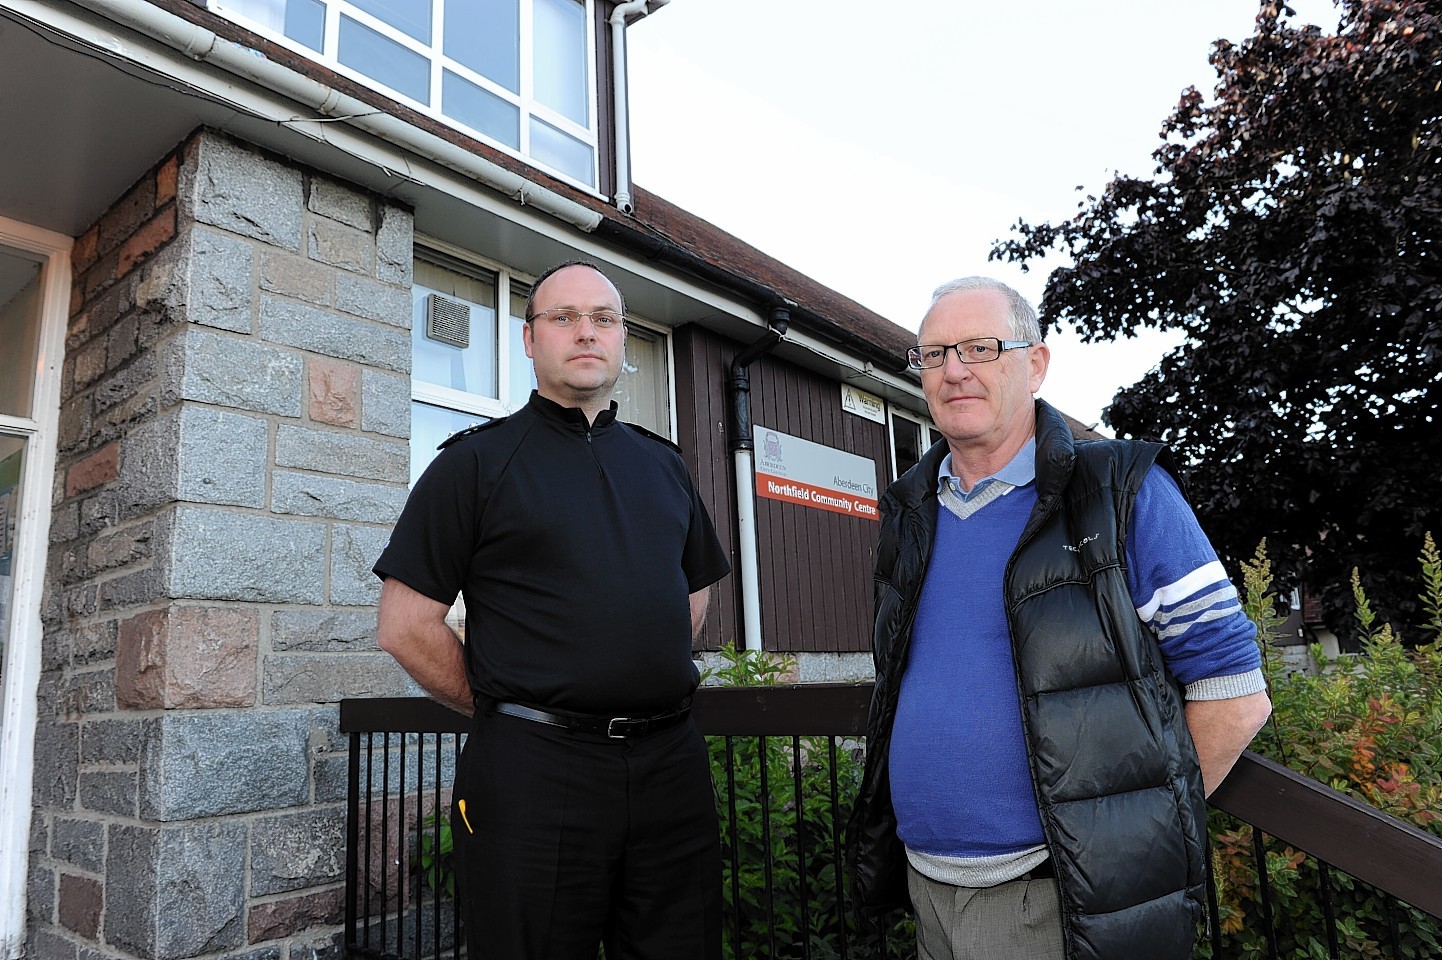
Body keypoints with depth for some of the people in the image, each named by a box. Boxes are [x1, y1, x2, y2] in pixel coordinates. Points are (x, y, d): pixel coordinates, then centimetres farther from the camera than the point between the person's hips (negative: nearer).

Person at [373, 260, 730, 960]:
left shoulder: (664, 464, 13)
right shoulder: (476, 461, -1)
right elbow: (405, 625, -4)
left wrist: (648, 688, 11)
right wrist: (512, 714, -3)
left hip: (671, 765, 5)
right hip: (533, 770, -4)